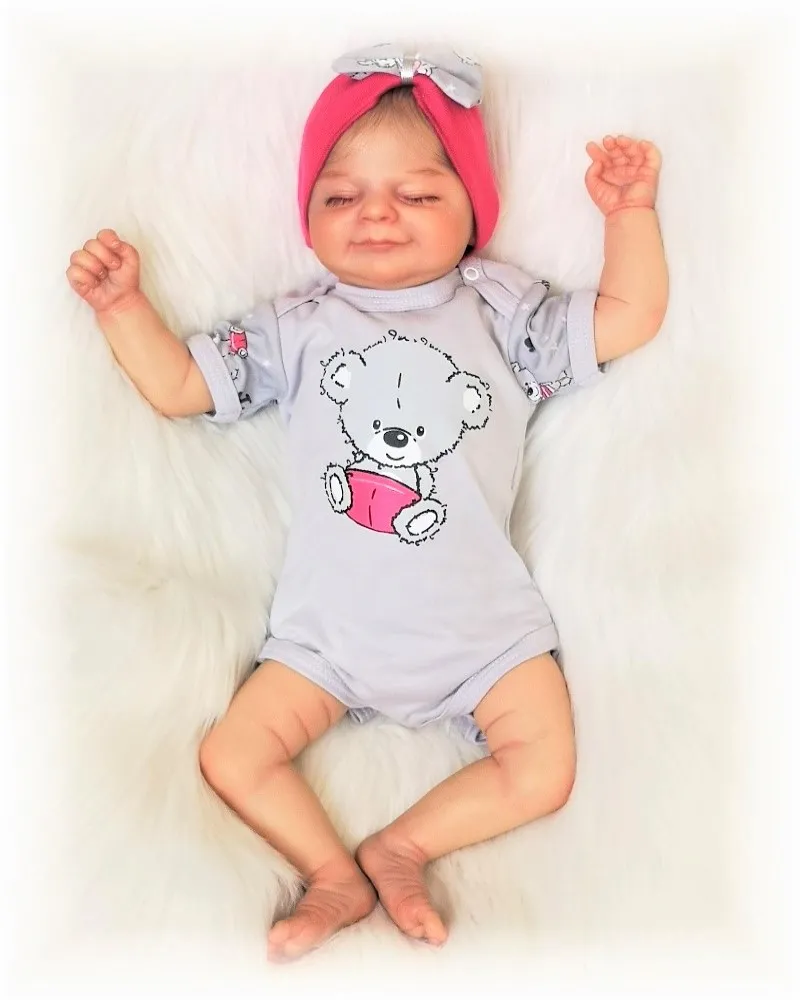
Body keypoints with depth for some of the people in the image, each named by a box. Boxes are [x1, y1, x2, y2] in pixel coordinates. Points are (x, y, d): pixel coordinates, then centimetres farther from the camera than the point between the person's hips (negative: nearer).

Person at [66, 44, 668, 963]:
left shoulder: (500, 310, 6)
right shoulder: (297, 329, 7)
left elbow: (627, 319, 3)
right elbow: (178, 386, 8)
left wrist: (630, 211, -3)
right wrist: (121, 305, -1)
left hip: (482, 624, 0)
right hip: (329, 628, 1)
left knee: (543, 768, -11)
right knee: (232, 757, -9)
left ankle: (400, 848, 4)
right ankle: (334, 876, 6)